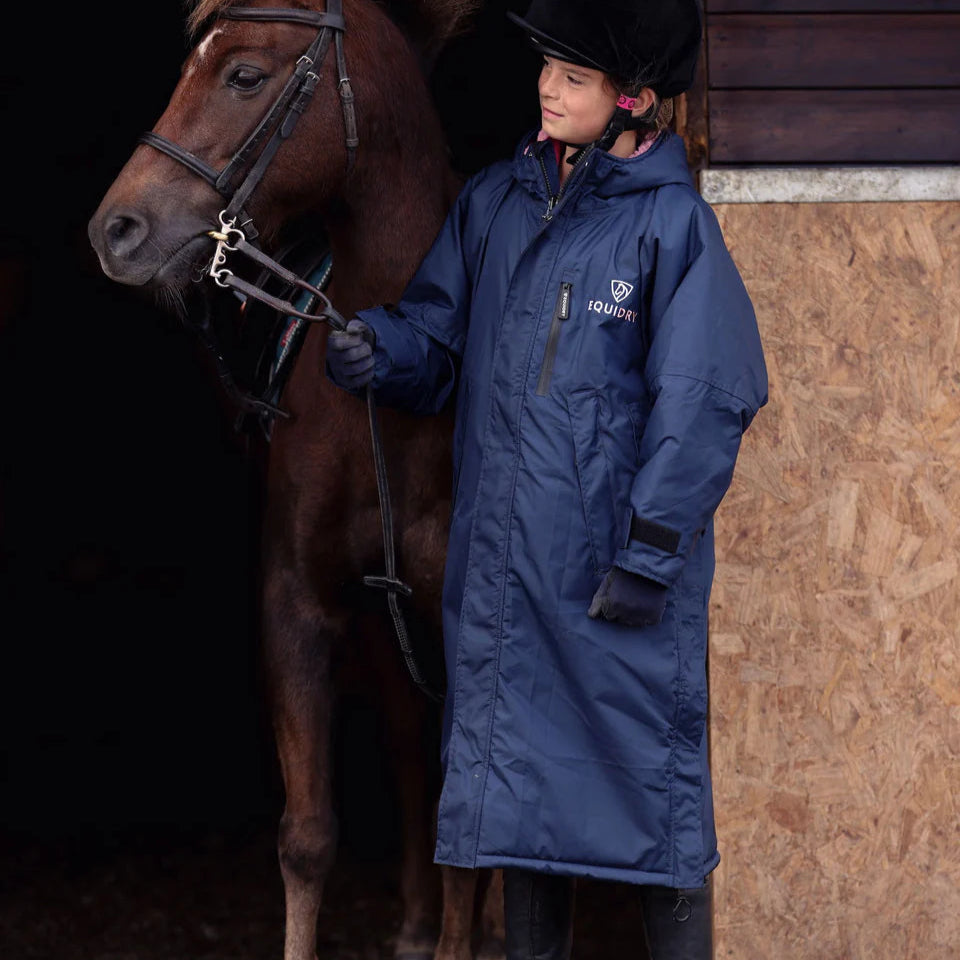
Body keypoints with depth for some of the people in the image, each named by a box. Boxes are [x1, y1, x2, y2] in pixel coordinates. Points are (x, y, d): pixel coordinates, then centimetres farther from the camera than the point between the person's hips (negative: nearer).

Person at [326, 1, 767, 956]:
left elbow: (700, 405, -12)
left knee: (649, 773, -1)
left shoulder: (673, 222, -9)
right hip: (500, 560, 6)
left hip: (617, 561, -6)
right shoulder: (495, 201, 9)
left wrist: (650, 555, -15)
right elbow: (437, 334, 12)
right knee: (514, 764, 14)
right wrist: (377, 348, -11)